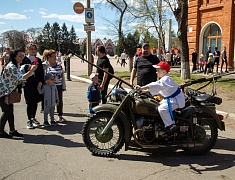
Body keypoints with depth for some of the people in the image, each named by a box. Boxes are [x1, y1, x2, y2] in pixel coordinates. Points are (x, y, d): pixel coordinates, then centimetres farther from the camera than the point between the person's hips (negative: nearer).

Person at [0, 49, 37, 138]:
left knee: (10, 111, 9)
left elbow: (18, 80, 15)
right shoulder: (11, 67, -23)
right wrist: (32, 70, -29)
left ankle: (12, 131, 15)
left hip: (8, 92, 9)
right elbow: (21, 78, -32)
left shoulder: (16, 65, 8)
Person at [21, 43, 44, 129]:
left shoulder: (38, 60, 11)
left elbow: (41, 72, 8)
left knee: (35, 102, 11)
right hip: (28, 84, -4)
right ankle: (29, 120, 11)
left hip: (37, 84, 4)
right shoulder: (24, 60, -2)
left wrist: (41, 82, -1)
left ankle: (33, 118, 27)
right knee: (30, 103, -1)